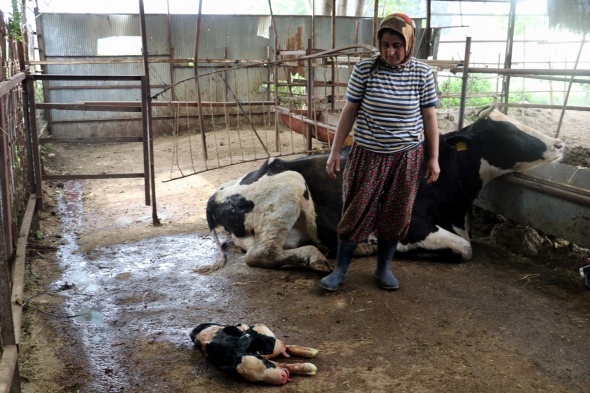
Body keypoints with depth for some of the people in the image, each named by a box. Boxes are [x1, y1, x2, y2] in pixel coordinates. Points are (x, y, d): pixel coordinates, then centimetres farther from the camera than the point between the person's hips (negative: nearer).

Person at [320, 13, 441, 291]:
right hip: (367, 155, -1)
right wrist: (335, 151, -3)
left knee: (395, 216, 10)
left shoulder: (422, 74, -6)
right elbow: (349, 112, -3)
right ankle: (339, 270, 18)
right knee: (356, 213, 3)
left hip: (405, 157, 1)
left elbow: (429, 117, 2)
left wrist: (433, 158, 2)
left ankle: (383, 269, 28)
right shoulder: (364, 69, -9)